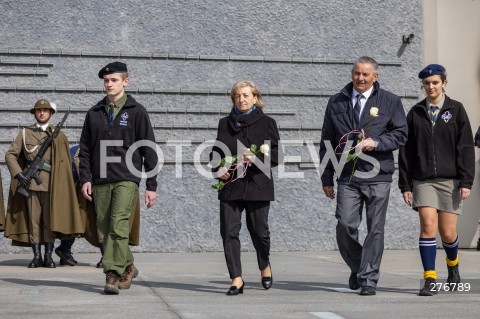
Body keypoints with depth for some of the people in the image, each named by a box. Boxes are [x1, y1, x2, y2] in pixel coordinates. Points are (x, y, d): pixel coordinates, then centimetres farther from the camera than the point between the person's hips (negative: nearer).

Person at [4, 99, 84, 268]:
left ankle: (48, 256, 5)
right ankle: (37, 256, 5)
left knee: (50, 220, -2)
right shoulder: (25, 133, 12)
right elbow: (10, 154, 8)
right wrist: (18, 174, -6)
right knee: (33, 219, 1)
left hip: (51, 183, -1)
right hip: (30, 183, 1)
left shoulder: (58, 135, 9)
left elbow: (65, 162, 7)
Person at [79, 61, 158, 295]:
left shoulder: (136, 111, 3)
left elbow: (149, 150, 2)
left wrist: (151, 185, -2)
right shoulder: (94, 113, 13)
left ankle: (113, 275, -14)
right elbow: (85, 149, 14)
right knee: (105, 229, 7)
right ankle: (128, 267, 25)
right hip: (100, 181, 4)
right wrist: (85, 178, 1)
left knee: (119, 226, -17)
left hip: (126, 179, -4)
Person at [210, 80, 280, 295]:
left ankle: (265, 265, 34)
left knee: (258, 230, 3)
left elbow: (276, 155, 0)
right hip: (230, 185, 3)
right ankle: (236, 279, -4)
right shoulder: (225, 123, 13)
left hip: (257, 185, -2)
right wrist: (219, 168, 1)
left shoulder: (266, 123, 4)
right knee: (229, 231, -7)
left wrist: (256, 158, -18)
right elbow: (216, 151, 21)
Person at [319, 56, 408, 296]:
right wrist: (327, 178, 8)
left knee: (375, 229, -1)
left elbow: (400, 134, 5)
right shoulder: (336, 103, 12)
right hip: (347, 177, 1)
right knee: (345, 225, -8)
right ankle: (356, 267, 17)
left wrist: (376, 142, -13)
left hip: (378, 177, -1)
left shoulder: (390, 102, 8)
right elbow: (327, 142, 13)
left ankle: (368, 279, 8)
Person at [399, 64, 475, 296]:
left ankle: (453, 264, 34)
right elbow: (406, 151, 9)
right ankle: (430, 280, -6)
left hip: (450, 180, -1)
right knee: (428, 226, -12)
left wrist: (466, 182, -8)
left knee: (448, 233, 3)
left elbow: (466, 148, -1)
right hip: (423, 180, 1)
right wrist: (405, 185, 4)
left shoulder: (456, 110, 3)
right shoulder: (415, 113, 8)